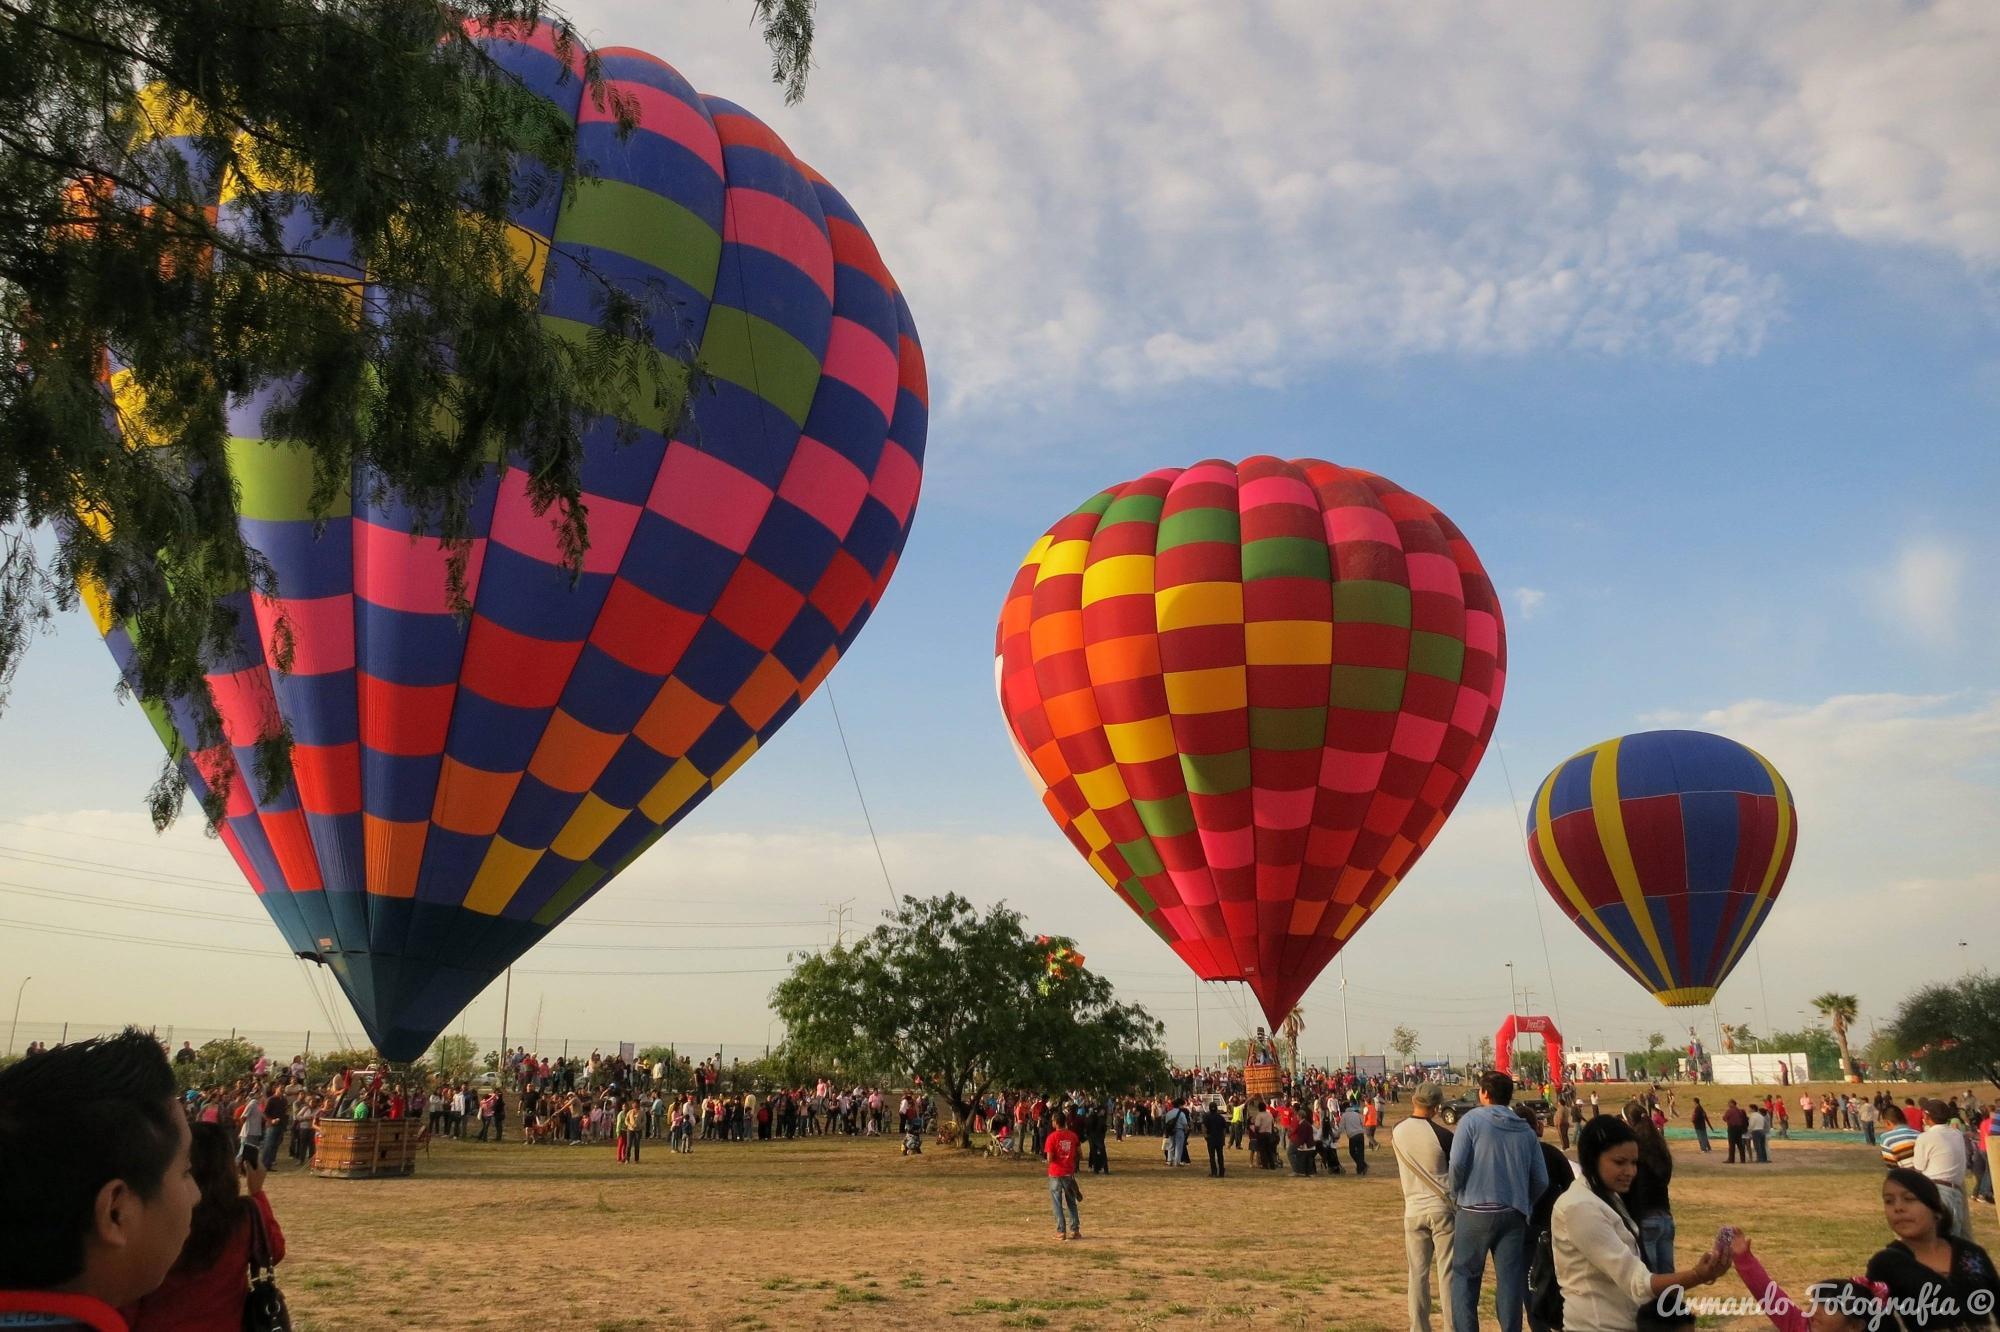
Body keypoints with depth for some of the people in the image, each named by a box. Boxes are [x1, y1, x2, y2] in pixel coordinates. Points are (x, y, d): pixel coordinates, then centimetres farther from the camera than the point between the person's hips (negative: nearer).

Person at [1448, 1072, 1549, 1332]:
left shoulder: (1473, 1119, -5)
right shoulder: (1525, 1130, 8)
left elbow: (1457, 1162, -15)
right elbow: (1541, 1179, 5)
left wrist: (1456, 1193, 2)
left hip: (1475, 1211, -3)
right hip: (1514, 1214, 4)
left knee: (1465, 1276, 6)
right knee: (1510, 1279, 8)